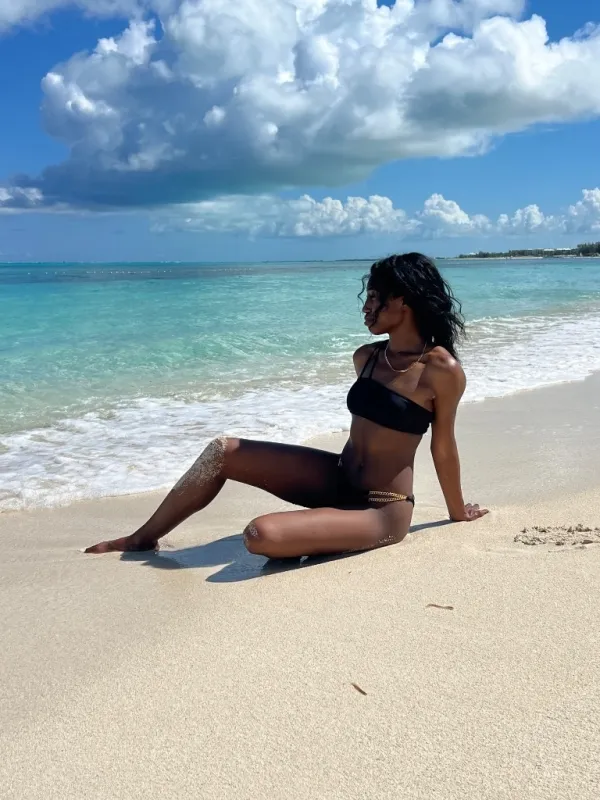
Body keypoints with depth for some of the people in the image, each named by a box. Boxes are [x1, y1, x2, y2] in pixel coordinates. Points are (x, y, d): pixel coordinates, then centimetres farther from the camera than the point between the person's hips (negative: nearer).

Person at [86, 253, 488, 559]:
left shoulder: (442, 369, -17)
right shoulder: (366, 357, 4)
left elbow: (443, 447, -5)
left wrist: (457, 512, 8)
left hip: (382, 511, -7)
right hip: (335, 478, 7)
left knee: (262, 536, -29)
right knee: (223, 451, -2)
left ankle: (342, 539, 2)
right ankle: (143, 538, 11)